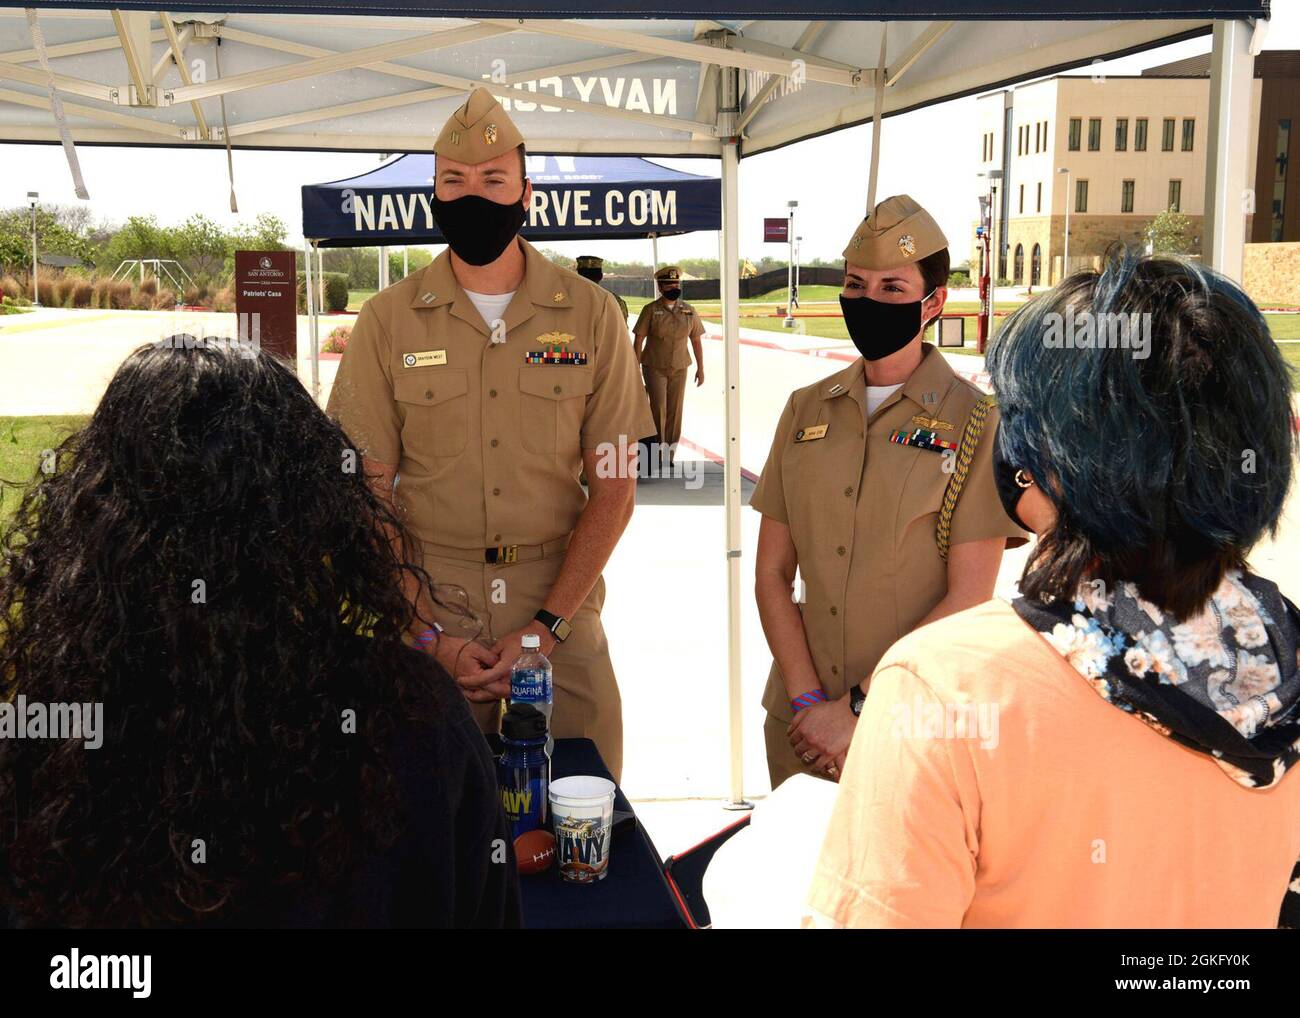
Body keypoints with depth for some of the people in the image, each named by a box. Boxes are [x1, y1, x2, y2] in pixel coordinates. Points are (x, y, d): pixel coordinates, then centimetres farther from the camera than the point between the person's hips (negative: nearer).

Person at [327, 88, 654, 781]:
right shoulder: (387, 321, 0)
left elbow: (613, 488, -1)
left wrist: (545, 627, -11)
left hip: (560, 613, 0)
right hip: (422, 615, 0)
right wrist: (429, 635, -10)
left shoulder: (591, 316, 0)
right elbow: (369, 495, 1)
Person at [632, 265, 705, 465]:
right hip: (654, 368, -3)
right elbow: (638, 339, -4)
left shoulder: (688, 311, 3)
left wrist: (700, 368, 8)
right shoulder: (650, 310, -5)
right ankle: (658, 451, 1)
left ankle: (670, 455, 13)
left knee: (675, 411, 4)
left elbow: (696, 340, 9)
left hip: (679, 368, 3)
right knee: (658, 408, -10)